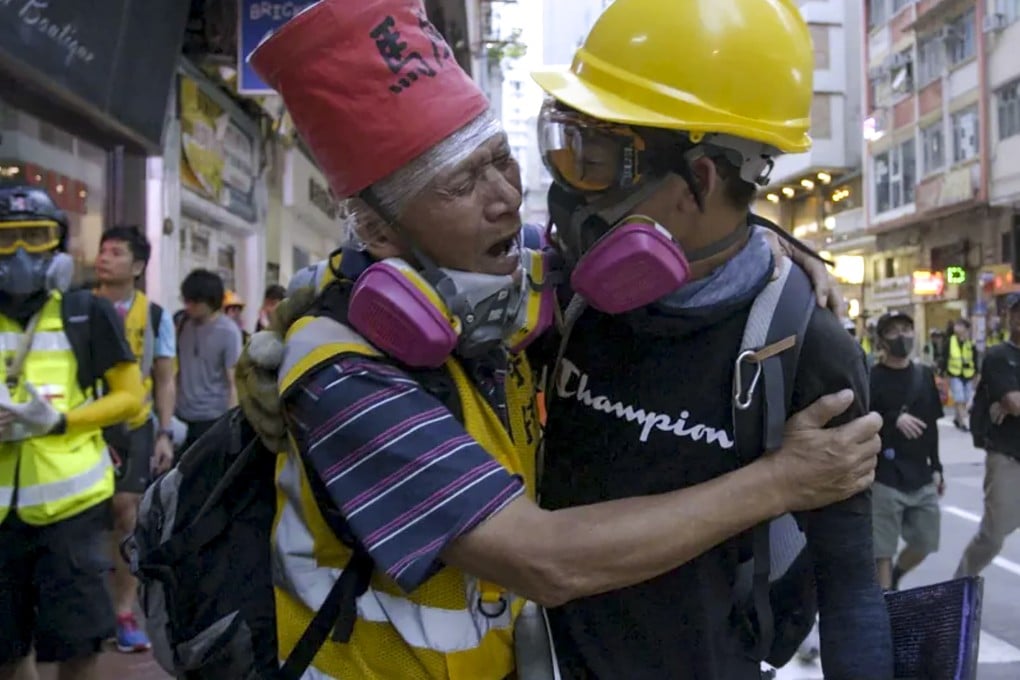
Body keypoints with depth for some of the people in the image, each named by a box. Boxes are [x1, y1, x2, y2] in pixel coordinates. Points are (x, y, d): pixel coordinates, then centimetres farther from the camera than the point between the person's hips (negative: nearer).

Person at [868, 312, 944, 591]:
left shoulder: (924, 374, 10)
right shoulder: (871, 378, -7)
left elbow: (931, 425, 16)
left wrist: (936, 468, 16)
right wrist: (893, 419, -23)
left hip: (921, 477, 5)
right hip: (884, 479, -5)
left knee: (925, 542, 13)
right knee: (883, 549, -1)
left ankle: (894, 577, 39)